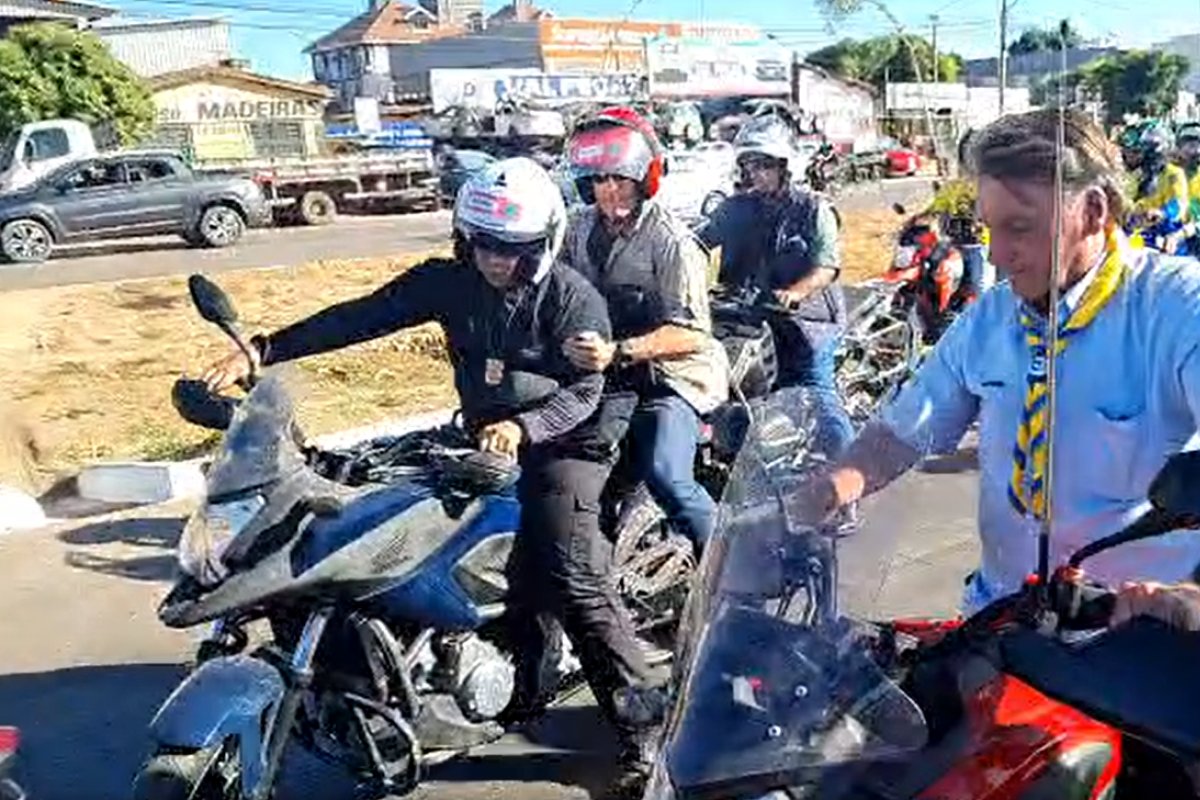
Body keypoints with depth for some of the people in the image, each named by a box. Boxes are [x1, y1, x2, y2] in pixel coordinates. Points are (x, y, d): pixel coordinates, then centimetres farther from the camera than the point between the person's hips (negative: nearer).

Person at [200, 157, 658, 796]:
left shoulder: (572, 299, -13)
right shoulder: (447, 282, -2)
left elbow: (584, 389, -18)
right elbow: (360, 317, -7)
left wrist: (523, 427, -37)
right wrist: (262, 350, -15)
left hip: (562, 442, -6)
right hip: (484, 439, 6)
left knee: (572, 575, -17)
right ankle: (519, 688, 20)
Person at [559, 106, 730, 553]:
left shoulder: (671, 242, -14)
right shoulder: (581, 226, 8)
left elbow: (691, 332, -21)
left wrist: (617, 353, -33)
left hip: (671, 373, -7)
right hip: (609, 377, 7)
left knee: (664, 475, -24)